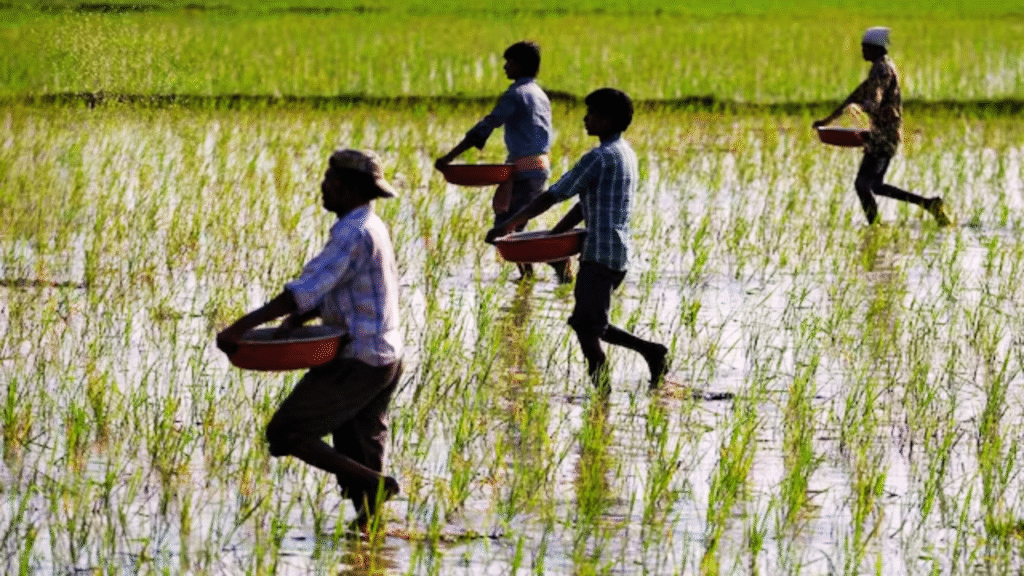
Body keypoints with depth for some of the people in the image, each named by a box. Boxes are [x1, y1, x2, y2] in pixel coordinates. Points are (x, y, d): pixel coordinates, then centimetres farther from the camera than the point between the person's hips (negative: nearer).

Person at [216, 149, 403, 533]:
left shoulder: (355, 233, -18)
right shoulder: (370, 228, 15)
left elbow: (308, 290, -25)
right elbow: (327, 290, 15)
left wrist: (243, 326, -24)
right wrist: (293, 322, -2)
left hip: (356, 363, -10)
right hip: (383, 358, 10)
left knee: (286, 433, -6)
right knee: (357, 457, 14)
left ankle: (376, 485, -10)